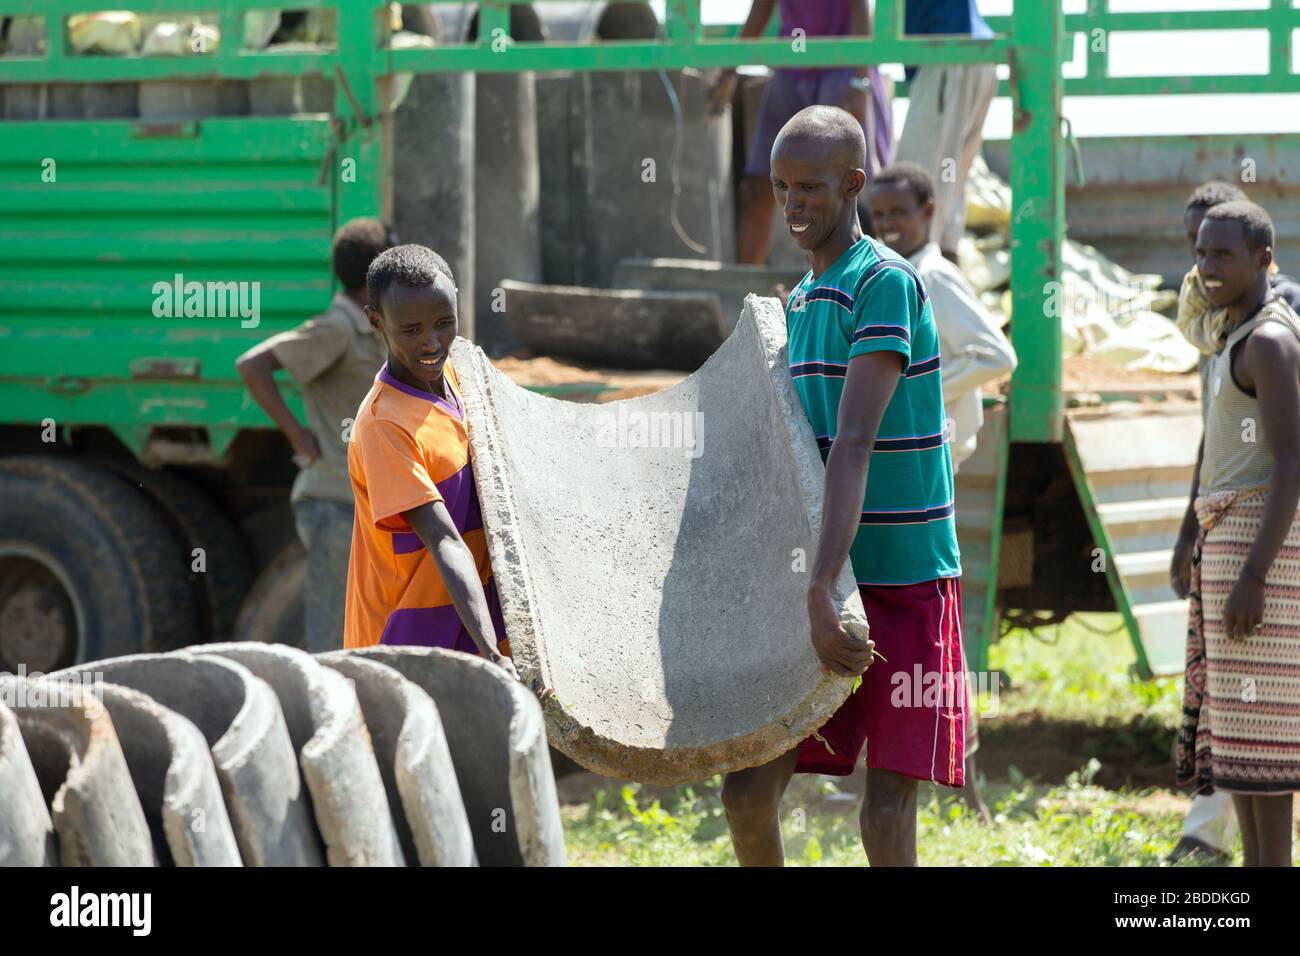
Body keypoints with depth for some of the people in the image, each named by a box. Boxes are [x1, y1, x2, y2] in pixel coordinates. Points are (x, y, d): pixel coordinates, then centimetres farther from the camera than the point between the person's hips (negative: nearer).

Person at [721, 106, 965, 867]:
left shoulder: (888, 283, -13)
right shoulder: (800, 301, 14)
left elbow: (855, 445, -24)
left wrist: (824, 589, -32)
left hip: (904, 582, -8)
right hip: (812, 586, 8)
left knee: (888, 816, -9)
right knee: (748, 794, 2)